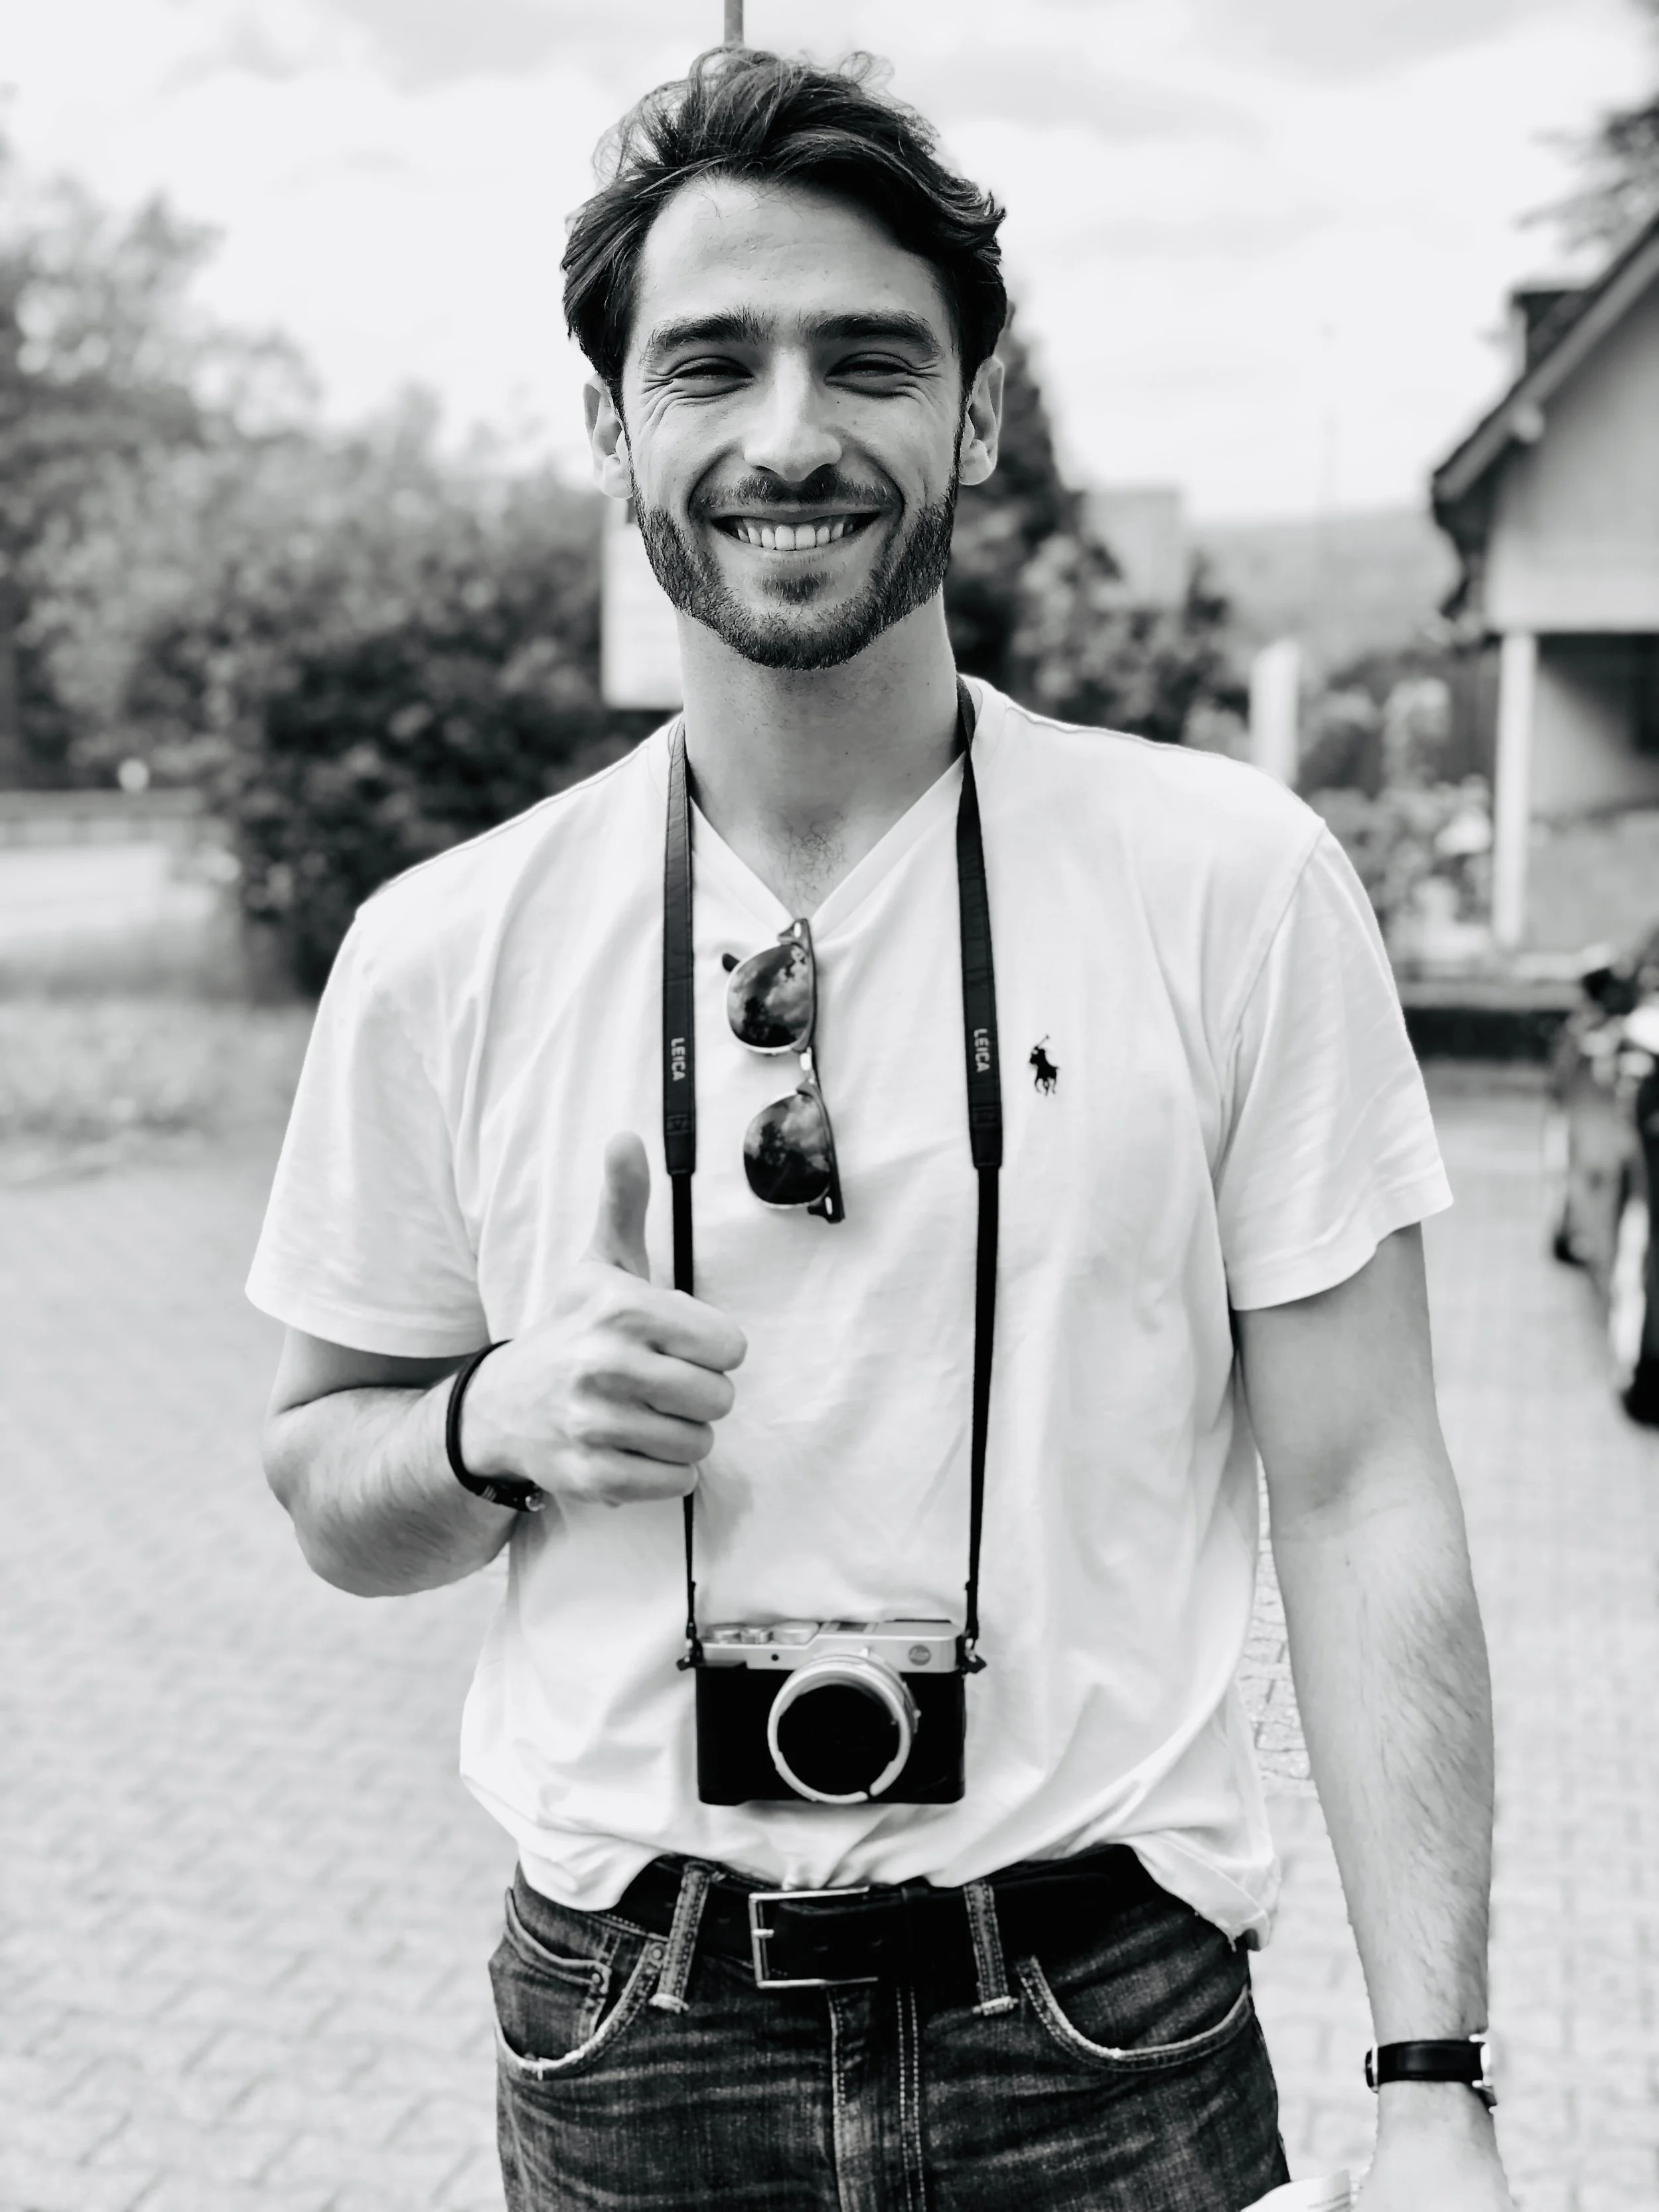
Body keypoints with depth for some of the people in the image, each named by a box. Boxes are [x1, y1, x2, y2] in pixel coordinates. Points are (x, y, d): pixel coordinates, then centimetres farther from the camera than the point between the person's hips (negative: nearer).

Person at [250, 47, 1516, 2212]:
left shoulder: (1237, 883, -8)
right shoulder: (443, 952, -4)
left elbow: (1358, 1494, -7)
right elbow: (330, 1485, 7)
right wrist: (500, 1425, -15)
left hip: (1110, 2035, -1)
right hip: (626, 2036, 2)